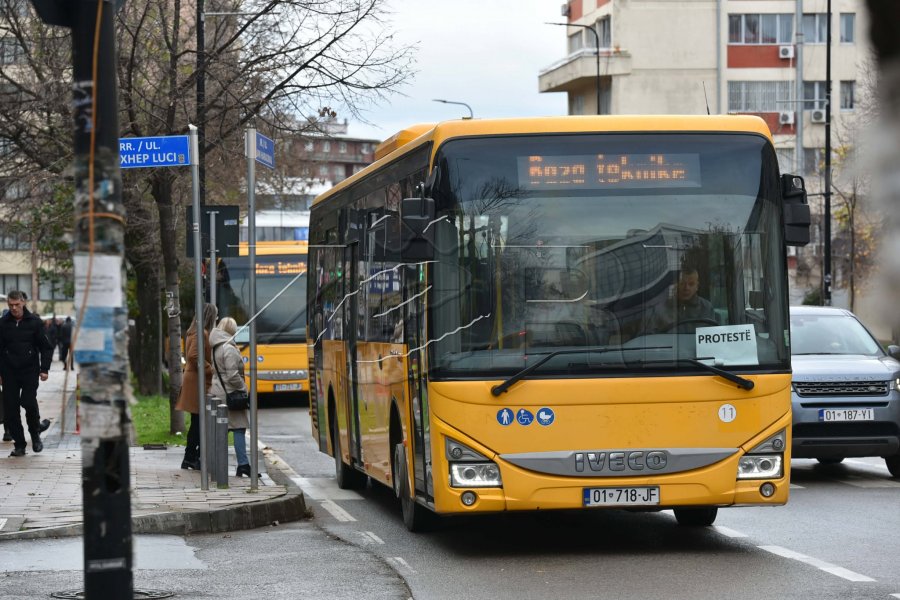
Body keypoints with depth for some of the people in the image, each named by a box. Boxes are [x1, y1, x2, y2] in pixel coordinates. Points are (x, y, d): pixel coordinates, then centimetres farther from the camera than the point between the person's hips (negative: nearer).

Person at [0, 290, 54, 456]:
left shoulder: (34, 322, 0)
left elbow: (46, 347, 4)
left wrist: (44, 369, -4)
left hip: (30, 370, -2)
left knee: (29, 402, -15)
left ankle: (35, 433, 12)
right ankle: (19, 444, 8)